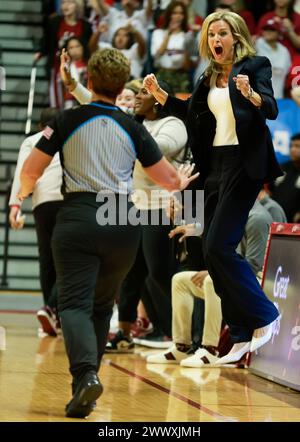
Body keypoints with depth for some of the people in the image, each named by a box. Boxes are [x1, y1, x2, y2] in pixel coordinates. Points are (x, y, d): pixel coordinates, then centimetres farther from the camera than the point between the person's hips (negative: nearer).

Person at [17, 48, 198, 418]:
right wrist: (182, 181, 38)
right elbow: (169, 180, 14)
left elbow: (30, 170, 1)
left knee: (75, 304, -7)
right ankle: (85, 386, 17)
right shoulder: (132, 128, 8)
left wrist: (24, 192, 24)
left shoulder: (67, 121, 2)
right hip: (123, 223, 2)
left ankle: (85, 374, -32)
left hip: (77, 218, -2)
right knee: (102, 307, 17)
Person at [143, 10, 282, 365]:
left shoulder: (255, 65, -3)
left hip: (243, 164, -8)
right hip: (214, 165, 8)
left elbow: (271, 110, -15)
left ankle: (263, 317, -3)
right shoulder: (209, 78, 15)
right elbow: (190, 114, 26)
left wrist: (250, 93, -34)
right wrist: (158, 93, 14)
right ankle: (242, 336, 11)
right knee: (213, 253, 5)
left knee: (218, 247, -15)